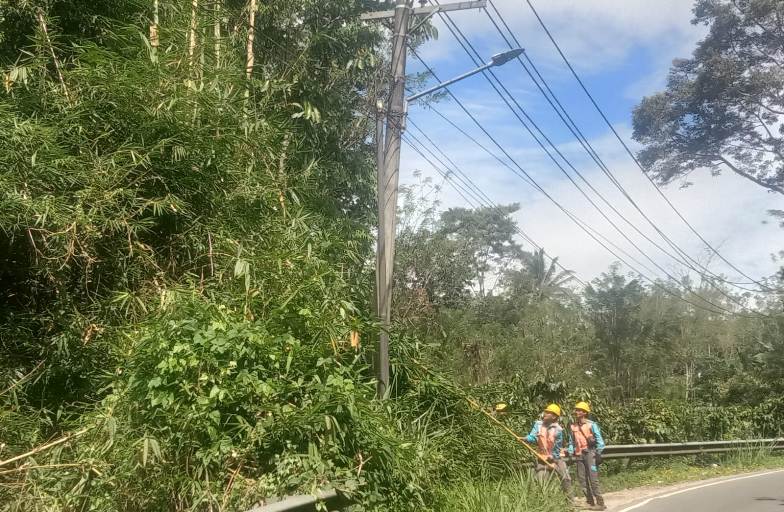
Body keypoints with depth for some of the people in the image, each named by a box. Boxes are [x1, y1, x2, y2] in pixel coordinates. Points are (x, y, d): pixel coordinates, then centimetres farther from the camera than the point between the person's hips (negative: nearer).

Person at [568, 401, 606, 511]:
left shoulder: (592, 425, -7)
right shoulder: (573, 426, 8)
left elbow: (599, 440, -6)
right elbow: (571, 441, 14)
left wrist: (598, 454, -11)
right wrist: (570, 453, 6)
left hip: (590, 453, -6)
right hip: (579, 455, 6)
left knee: (593, 478, -10)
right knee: (582, 479, 7)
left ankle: (600, 503, -4)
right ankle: (591, 502, 17)